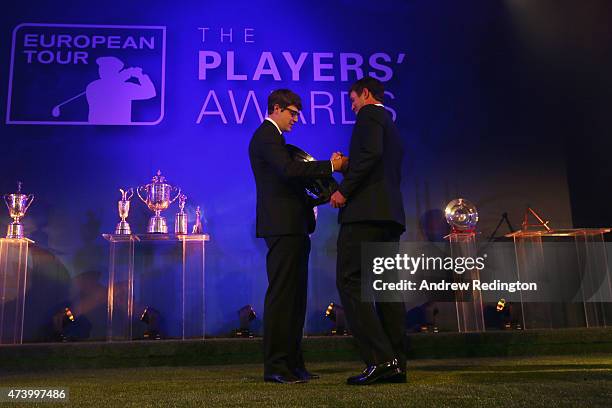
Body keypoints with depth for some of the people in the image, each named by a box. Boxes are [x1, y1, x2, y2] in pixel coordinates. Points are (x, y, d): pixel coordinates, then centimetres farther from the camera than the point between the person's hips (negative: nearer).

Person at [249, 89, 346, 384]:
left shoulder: (271, 137, 25)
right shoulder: (266, 136, -7)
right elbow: (290, 170, -23)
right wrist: (330, 165, -18)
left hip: (291, 227, 11)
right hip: (282, 226, -11)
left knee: (294, 296, 11)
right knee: (281, 295, -9)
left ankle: (292, 363, 17)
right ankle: (275, 366, -3)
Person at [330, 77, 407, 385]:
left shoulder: (369, 114, 1)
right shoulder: (392, 127, 28)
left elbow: (370, 153, -17)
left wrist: (344, 189, -13)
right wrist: (347, 166, 27)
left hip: (365, 210, -10)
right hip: (390, 213, 10)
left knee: (350, 281, -10)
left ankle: (379, 360, -16)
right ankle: (396, 364, 8)